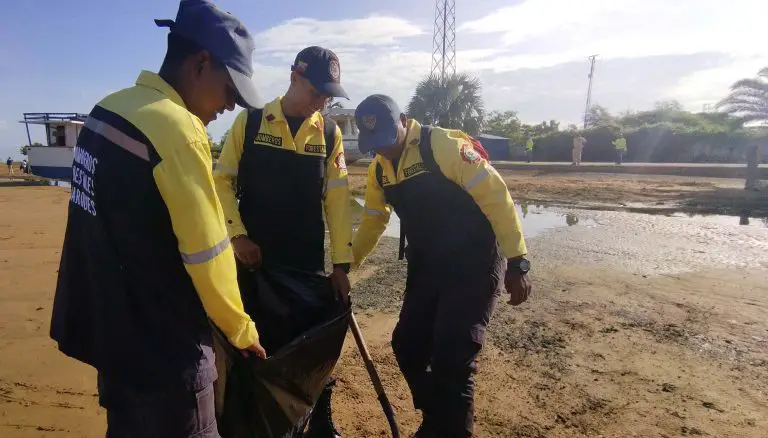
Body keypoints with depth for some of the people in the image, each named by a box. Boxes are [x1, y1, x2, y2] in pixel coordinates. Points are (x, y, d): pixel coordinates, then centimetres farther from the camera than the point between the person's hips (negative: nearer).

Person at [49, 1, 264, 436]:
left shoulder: (106, 110, 4)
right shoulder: (177, 129, -22)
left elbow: (121, 228, 8)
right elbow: (207, 254, -21)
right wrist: (241, 329, -6)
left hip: (108, 327, 8)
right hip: (163, 347, -8)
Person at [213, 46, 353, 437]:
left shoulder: (329, 132, 2)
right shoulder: (250, 122, -2)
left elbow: (337, 198, -1)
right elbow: (222, 180, 1)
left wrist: (341, 262, -4)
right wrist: (237, 235, -11)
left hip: (308, 259, 1)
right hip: (253, 255, -1)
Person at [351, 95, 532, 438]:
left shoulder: (445, 146, -18)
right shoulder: (379, 170, 4)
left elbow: (495, 196, -19)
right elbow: (372, 221, 16)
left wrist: (516, 263, -19)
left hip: (475, 265, -7)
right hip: (427, 267, 7)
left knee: (452, 360, -10)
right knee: (407, 346, 10)